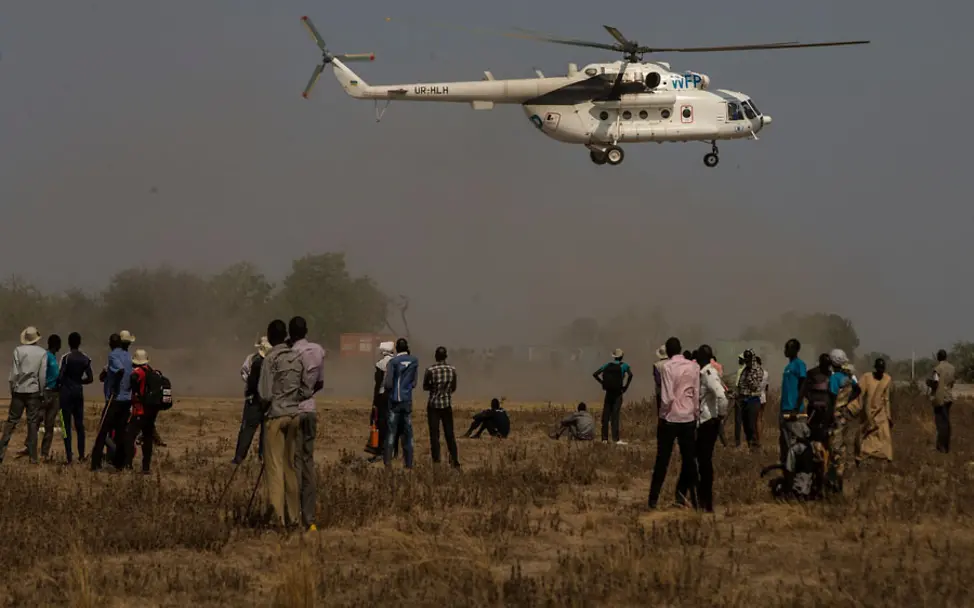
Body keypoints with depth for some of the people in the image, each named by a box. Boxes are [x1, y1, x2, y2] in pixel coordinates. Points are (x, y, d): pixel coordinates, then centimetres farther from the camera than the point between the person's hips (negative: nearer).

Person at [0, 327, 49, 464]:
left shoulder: (18, 350, -4)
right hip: (34, 391, 0)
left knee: (11, 421, 5)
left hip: (19, 390, 0)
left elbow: (14, 372, -5)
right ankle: (33, 456, 3)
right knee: (33, 422, 4)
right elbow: (43, 375, -3)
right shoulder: (42, 353, -2)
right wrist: (41, 391, 8)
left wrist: (12, 389, 5)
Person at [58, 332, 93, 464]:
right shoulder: (85, 359, 3)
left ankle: (69, 456, -6)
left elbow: (60, 376, -15)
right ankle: (81, 455, 9)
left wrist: (59, 383, 7)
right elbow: (90, 378, 2)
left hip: (66, 392, -4)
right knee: (79, 424, 10)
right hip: (79, 392, 4)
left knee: (66, 424, -2)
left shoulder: (66, 358, -11)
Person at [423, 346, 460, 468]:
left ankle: (436, 461, -1)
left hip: (433, 404, -3)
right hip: (447, 404, 3)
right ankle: (455, 461, 9)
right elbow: (453, 388, 7)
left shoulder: (430, 370, -12)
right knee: (449, 434, 11)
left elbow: (425, 387, -1)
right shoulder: (452, 370, -3)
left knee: (434, 435, 2)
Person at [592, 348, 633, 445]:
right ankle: (616, 439, -12)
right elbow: (630, 375, -19)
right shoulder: (624, 365, -1)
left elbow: (595, 374, 3)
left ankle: (604, 438, 7)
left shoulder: (608, 365, 8)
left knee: (606, 415, 6)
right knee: (615, 416, -6)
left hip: (608, 392, 3)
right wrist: (625, 387, -9)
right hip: (618, 393, -3)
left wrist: (603, 383, 7)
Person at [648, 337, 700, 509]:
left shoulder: (668, 367, -10)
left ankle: (654, 498, 5)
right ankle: (683, 493, 7)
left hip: (670, 418, -2)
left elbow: (668, 397, -16)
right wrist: (696, 414, 10)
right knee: (689, 458, 10)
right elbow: (697, 394, 2)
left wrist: (663, 412, -2)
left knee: (662, 460, 4)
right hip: (689, 418, 2)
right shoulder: (694, 367, 1)